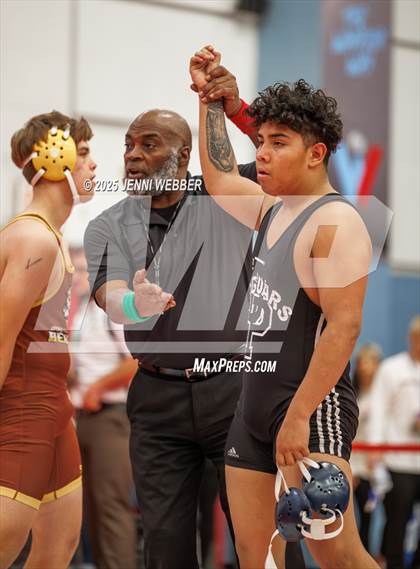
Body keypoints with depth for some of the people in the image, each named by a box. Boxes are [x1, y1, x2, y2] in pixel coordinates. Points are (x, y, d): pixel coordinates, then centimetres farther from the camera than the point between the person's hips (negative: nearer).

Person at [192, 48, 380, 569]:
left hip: (312, 407, -9)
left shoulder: (335, 222, -12)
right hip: (254, 405, 9)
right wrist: (210, 98, 30)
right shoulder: (273, 211, 14)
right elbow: (218, 179, 33)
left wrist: (299, 415, -25)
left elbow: (344, 328, -20)